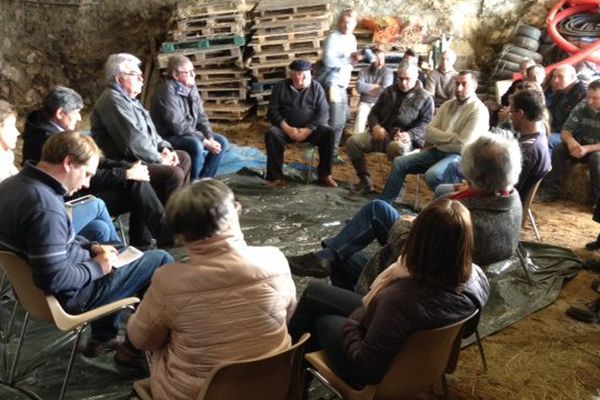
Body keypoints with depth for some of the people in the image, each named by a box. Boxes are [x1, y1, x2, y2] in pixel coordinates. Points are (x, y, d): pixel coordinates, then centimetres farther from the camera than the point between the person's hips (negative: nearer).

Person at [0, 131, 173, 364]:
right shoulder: (45, 206, -32)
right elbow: (56, 279, -31)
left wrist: (91, 248, 3)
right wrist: (97, 267, -16)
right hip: (70, 296, -10)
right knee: (160, 261, -3)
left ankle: (103, 337, 34)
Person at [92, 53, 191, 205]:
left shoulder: (129, 98, 16)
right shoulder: (113, 100, -19)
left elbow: (149, 130, 21)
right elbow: (133, 142, -26)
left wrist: (164, 148, 4)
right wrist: (159, 158, -15)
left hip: (141, 157, 11)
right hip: (126, 164, -11)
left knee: (184, 158, 15)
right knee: (174, 174, -25)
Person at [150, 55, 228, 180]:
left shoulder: (191, 88, 4)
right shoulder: (168, 91, -21)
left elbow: (201, 117, 8)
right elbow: (178, 127, -27)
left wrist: (210, 138, -10)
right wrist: (205, 142, -24)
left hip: (190, 134, 9)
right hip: (168, 137, -9)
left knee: (221, 141, 0)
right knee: (196, 145, -34)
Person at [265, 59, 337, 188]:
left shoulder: (316, 87, 0)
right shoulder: (280, 87, 0)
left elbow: (323, 112, -7)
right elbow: (272, 111, -5)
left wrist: (308, 130, -22)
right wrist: (286, 128, -21)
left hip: (311, 128, 0)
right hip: (287, 128, 0)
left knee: (328, 133, -27)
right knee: (271, 134, -30)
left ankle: (324, 175, -14)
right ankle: (276, 177, -24)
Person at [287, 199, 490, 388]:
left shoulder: (402, 298, -44)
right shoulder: (478, 278, -21)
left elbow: (366, 369, -30)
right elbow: (466, 330, 1)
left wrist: (349, 325, -13)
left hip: (378, 372, -6)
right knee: (314, 291, 22)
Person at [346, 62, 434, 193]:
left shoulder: (425, 98, 5)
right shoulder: (389, 91, 20)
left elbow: (426, 123, -4)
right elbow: (374, 112, 19)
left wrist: (409, 134, -24)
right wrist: (375, 126, -6)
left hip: (404, 138, -5)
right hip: (381, 134, 5)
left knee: (397, 147, -42)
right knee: (352, 142, -17)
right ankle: (365, 179, -6)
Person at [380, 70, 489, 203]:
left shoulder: (479, 111, -10)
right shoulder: (448, 105, 12)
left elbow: (461, 145, -19)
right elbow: (428, 132, 4)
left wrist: (438, 140, -4)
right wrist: (452, 136, -11)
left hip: (458, 156, -7)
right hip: (436, 152, 7)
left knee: (432, 175, -34)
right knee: (399, 162, -3)